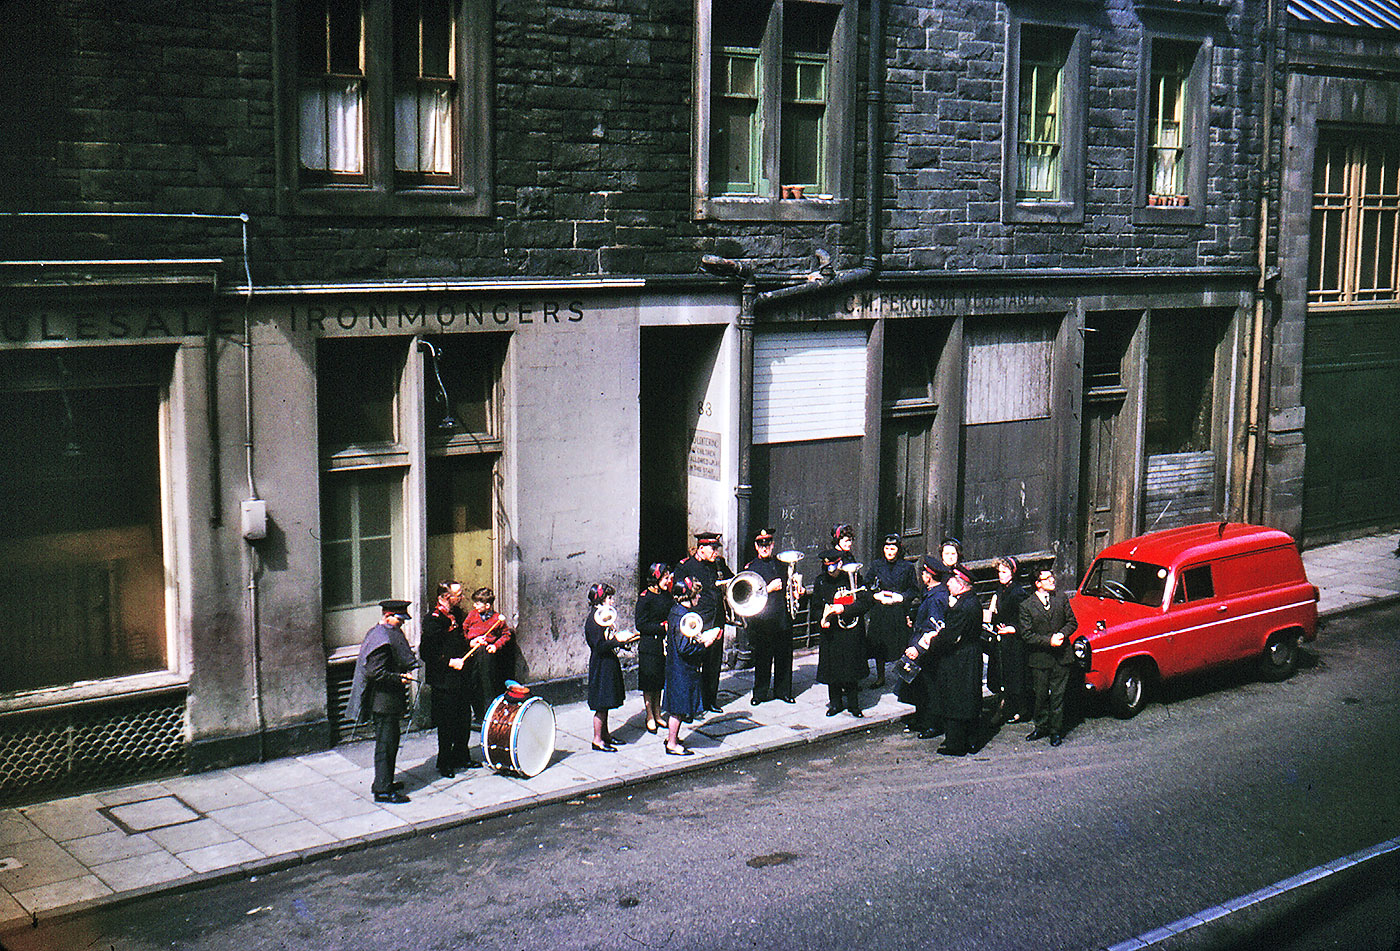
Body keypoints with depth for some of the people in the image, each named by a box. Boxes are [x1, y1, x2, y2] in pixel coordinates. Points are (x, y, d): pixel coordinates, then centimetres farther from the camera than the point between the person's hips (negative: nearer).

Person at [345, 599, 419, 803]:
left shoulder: (385, 634, 14)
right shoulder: (382, 640, -20)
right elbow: (376, 673, -25)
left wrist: (404, 672, 12)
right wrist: (400, 679, -23)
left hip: (386, 700, 11)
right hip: (384, 701, -11)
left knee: (390, 741, 19)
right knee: (386, 744, -6)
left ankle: (384, 782, 29)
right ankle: (383, 790, -2)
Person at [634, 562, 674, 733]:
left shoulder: (666, 595, 7)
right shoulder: (645, 597, -13)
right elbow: (641, 625, -15)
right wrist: (662, 627, -18)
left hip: (664, 644, 6)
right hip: (649, 646, -6)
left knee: (660, 680, 13)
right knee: (649, 682, 2)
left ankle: (657, 714, 23)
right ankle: (650, 717, 12)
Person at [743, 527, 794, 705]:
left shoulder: (782, 565, 14)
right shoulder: (750, 568, 2)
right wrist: (769, 589, -14)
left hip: (782, 619, 3)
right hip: (761, 621, -3)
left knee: (784, 656, 6)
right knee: (762, 659, 0)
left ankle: (783, 690, 18)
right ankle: (760, 693, 10)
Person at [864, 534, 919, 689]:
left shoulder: (907, 567, 3)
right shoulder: (877, 567, 8)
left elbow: (914, 590, 4)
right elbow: (866, 587, 10)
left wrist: (900, 597, -10)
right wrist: (877, 596, -7)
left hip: (900, 611, -2)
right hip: (880, 612, 2)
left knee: (901, 644, -4)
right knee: (879, 645, 5)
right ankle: (880, 677, 17)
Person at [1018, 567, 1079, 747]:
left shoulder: (1061, 597, 2)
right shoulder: (1027, 606, -7)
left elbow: (1072, 622, 8)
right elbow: (1026, 635, -9)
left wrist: (1062, 634, -12)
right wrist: (1048, 641, -18)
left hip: (1061, 657, 1)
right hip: (1039, 658, -1)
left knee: (1058, 695, 5)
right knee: (1040, 695, 10)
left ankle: (1056, 730, 15)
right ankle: (1041, 727, 27)